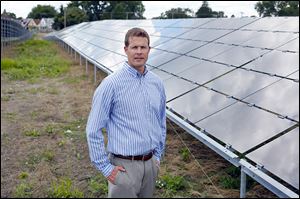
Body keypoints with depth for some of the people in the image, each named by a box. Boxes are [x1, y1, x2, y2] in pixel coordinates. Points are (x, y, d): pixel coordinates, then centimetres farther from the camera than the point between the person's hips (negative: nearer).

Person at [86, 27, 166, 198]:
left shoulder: (157, 83, 4)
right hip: (124, 166, -5)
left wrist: (157, 157, 14)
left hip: (150, 164, 5)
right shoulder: (111, 84, -12)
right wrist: (106, 167, -10)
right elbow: (93, 130, -10)